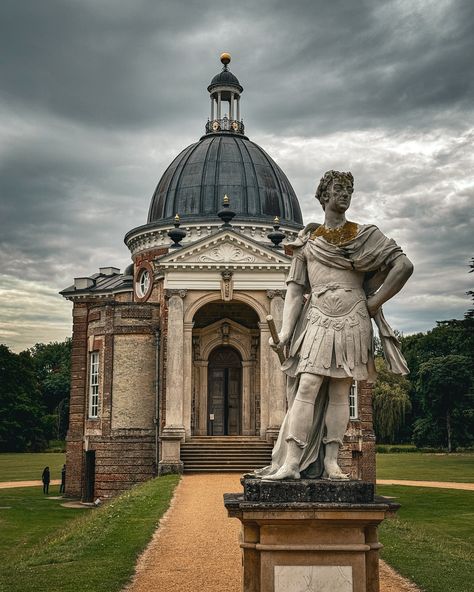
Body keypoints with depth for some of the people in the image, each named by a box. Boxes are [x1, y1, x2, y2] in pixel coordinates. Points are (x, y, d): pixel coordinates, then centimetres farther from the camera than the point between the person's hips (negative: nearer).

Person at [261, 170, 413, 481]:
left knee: (339, 393, 0)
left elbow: (404, 266, 4)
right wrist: (286, 331, -2)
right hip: (317, 320, 0)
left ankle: (330, 461, 3)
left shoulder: (365, 234, 11)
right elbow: (295, 289, 8)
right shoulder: (307, 239, 12)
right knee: (306, 388, -10)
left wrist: (375, 301, -1)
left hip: (352, 321, 0)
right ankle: (292, 462, -12)